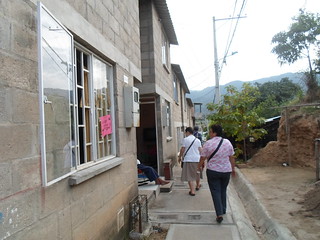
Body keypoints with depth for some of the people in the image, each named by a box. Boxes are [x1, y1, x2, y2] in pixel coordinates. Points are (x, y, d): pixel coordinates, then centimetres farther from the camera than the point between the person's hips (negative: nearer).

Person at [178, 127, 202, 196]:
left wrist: (179, 157, 7)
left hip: (188, 159, -5)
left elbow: (182, 149, -6)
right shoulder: (197, 140, 8)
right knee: (197, 173, 23)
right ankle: (197, 186, 44)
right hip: (197, 159, 5)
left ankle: (192, 191, -5)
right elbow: (200, 150, 7)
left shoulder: (185, 139, -5)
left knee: (189, 175, 0)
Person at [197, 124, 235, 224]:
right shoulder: (227, 142, -1)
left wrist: (199, 166, 13)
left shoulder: (208, 143, -12)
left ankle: (219, 214, -4)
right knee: (223, 190, 20)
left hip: (213, 171, -4)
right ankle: (223, 210, 31)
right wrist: (233, 169, 17)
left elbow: (203, 158, -5)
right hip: (226, 171, 4)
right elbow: (231, 158, 5)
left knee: (215, 191, 3)